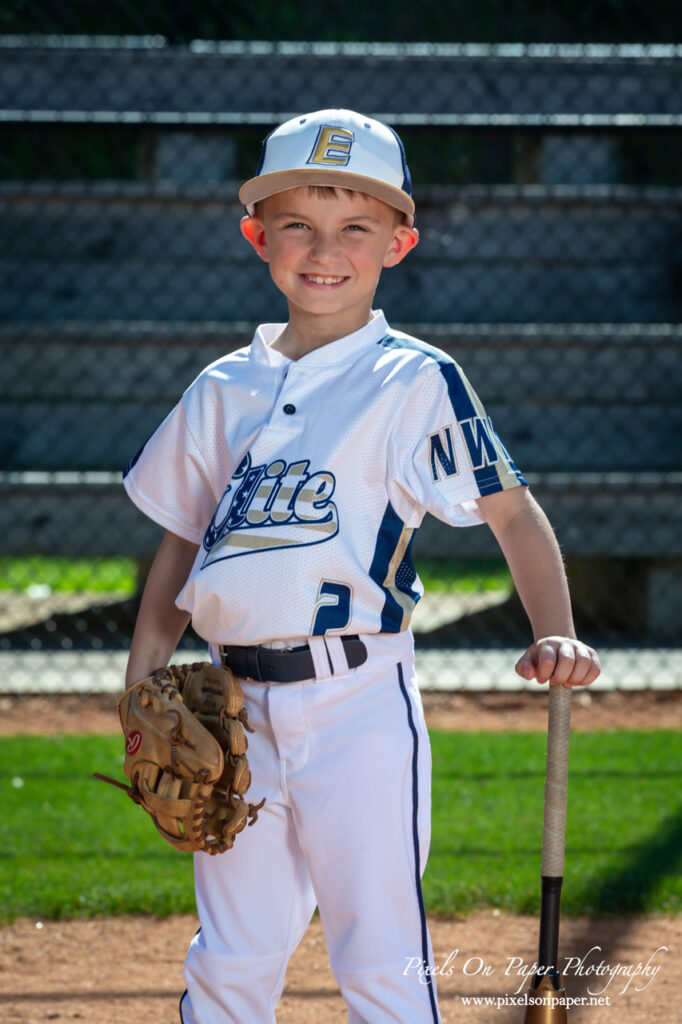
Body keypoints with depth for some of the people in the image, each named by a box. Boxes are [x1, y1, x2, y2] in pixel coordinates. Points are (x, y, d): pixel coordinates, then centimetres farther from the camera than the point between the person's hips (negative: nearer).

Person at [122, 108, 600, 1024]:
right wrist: (141, 694, 10)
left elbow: (511, 510, -7)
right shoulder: (223, 391, 12)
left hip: (358, 708, -5)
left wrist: (555, 636, -23)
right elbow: (183, 543, 18)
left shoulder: (415, 382, -3)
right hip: (236, 711, 5)